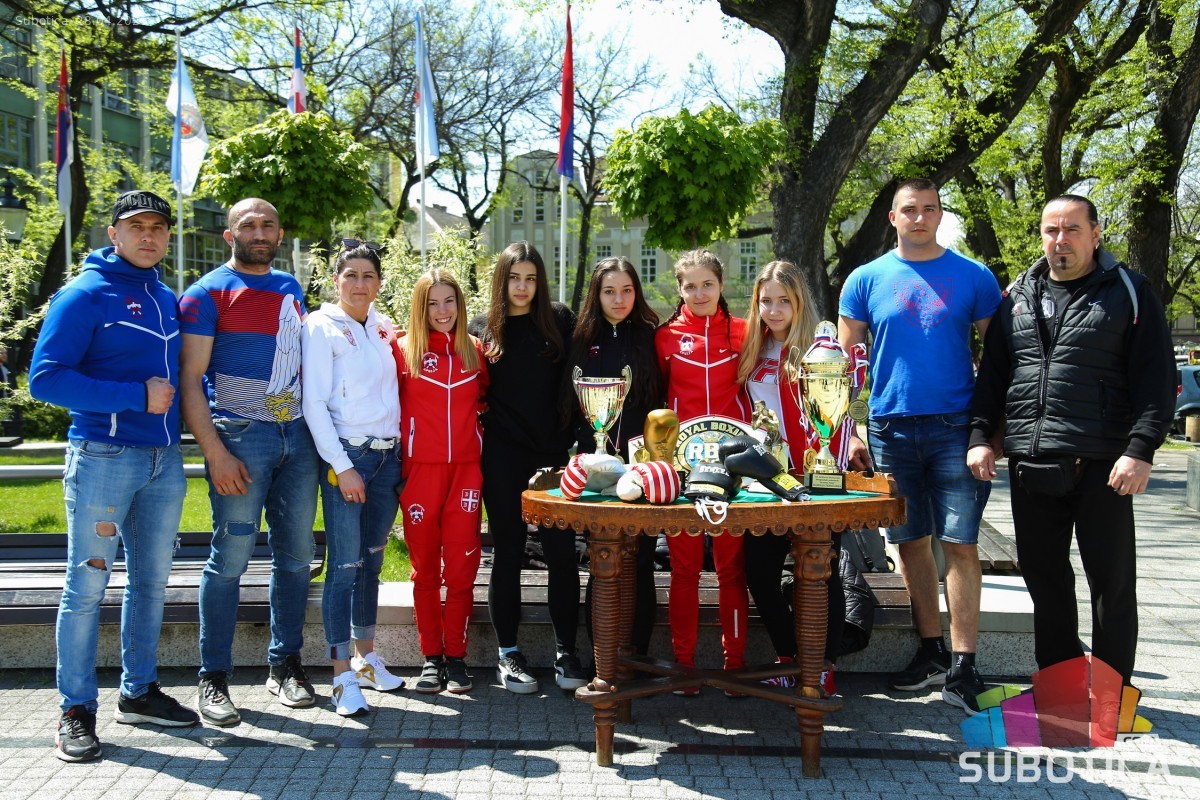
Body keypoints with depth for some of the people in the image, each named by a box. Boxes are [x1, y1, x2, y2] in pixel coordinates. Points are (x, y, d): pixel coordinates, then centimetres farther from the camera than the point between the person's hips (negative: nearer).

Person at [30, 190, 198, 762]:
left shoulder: (168, 300, 14)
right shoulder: (85, 295, -6)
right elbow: (45, 377, -13)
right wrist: (135, 396, -18)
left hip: (165, 458, 7)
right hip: (104, 457, -6)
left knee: (152, 580, 13)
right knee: (88, 584, -1)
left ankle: (139, 691, 26)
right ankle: (77, 710, 8)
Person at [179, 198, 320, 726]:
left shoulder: (291, 288, 16)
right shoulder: (208, 294, -1)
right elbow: (190, 379, -7)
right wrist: (216, 454, -16)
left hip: (297, 437, 6)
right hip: (241, 438, -5)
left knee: (295, 556, 7)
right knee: (230, 559, -4)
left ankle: (285, 664, 19)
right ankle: (214, 679, 6)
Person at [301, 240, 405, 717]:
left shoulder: (382, 328, 13)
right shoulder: (322, 328, -4)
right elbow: (314, 404, -10)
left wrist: (398, 451, 10)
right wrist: (341, 467, -15)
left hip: (387, 456, 6)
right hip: (346, 455, -6)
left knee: (372, 561, 12)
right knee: (345, 564, -8)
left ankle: (366, 658, 24)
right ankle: (343, 677, -4)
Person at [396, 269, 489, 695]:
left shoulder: (474, 350, 9)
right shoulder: (403, 350, 1)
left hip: (466, 468, 2)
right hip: (420, 468, -2)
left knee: (462, 566, 2)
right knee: (425, 568, 6)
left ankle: (456, 655, 12)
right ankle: (431, 656, 15)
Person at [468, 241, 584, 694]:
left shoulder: (560, 321, 7)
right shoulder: (481, 329, 7)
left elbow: (573, 381, 6)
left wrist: (567, 437, -2)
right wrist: (484, 428, -2)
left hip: (552, 452, 1)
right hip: (502, 457, 0)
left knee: (562, 550, -1)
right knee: (508, 551, 5)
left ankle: (565, 651, 9)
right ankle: (508, 653, 13)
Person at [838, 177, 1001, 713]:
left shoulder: (973, 278, 4)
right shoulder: (866, 281, 6)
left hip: (955, 428, -2)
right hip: (890, 430, 2)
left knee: (959, 544, -5)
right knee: (911, 544, 9)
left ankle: (962, 667, 1)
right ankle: (931, 653, 22)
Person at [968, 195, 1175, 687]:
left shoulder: (1129, 294, 2)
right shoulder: (1017, 297, 15)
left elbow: (1157, 378, -4)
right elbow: (992, 374, 17)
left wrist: (1141, 449, -14)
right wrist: (981, 436, 6)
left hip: (1101, 465, -4)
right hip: (1029, 465, 4)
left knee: (1112, 581, 2)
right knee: (1043, 576, 11)